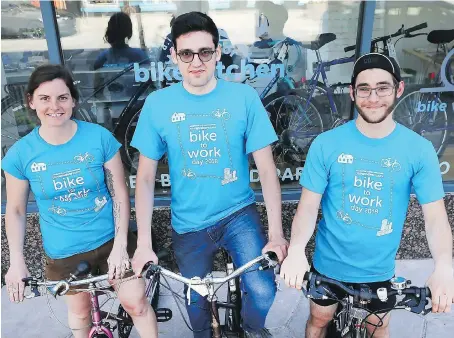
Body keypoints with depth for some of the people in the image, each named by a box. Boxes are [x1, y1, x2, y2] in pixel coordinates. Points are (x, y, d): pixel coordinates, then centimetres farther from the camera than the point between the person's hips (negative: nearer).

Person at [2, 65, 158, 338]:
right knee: (80, 310, 19)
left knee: (136, 303, 3)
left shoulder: (99, 137, -13)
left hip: (110, 240, -1)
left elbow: (120, 194, -10)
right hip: (64, 252, 1)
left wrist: (120, 246, -13)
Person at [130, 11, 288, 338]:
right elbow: (145, 178, -5)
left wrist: (277, 233, -14)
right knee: (196, 300, 17)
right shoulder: (157, 104, -9)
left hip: (239, 213, -1)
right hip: (188, 224, 2)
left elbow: (266, 169, -9)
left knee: (263, 292, -16)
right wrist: (144, 243, -9)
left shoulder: (244, 97, -11)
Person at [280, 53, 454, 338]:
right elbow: (309, 205, -13)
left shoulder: (419, 149, -11)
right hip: (329, 264, 0)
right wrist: (296, 249, -31)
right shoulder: (326, 143, -13)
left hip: (379, 270, 1)